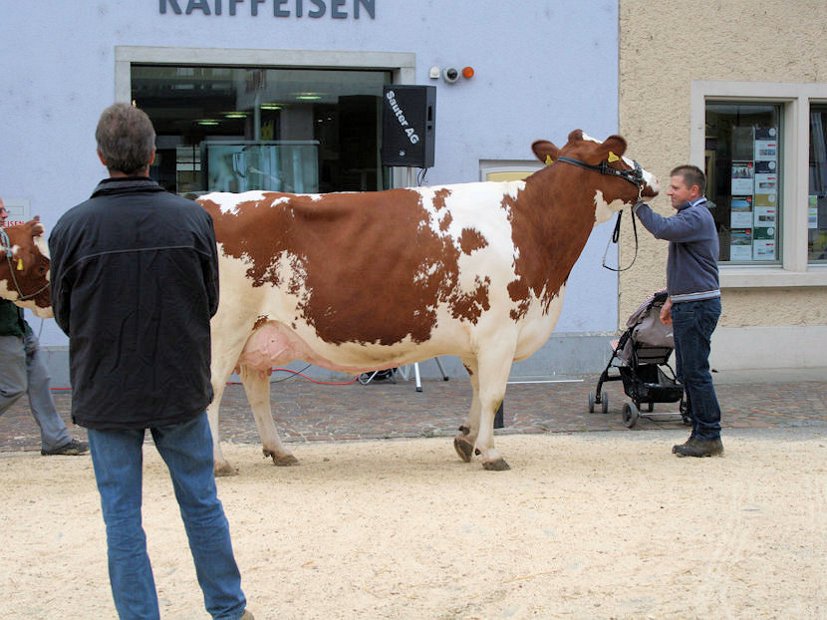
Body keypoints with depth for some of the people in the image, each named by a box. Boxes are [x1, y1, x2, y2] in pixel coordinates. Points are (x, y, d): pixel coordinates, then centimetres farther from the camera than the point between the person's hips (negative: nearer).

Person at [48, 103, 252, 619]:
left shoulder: (72, 227, -12)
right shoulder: (194, 219, -9)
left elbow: (65, 315, -1)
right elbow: (211, 302, 2)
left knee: (122, 518, 8)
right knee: (202, 504, 16)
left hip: (105, 395, -1)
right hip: (182, 389, 2)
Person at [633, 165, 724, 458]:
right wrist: (672, 299, 26)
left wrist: (639, 204, -21)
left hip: (699, 306, -11)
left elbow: (663, 229, -32)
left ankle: (710, 436, -4)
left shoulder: (697, 217, -13)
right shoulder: (690, 215, 20)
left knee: (696, 371, -8)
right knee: (686, 372, 12)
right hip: (687, 305, 11)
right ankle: (700, 433, 16)